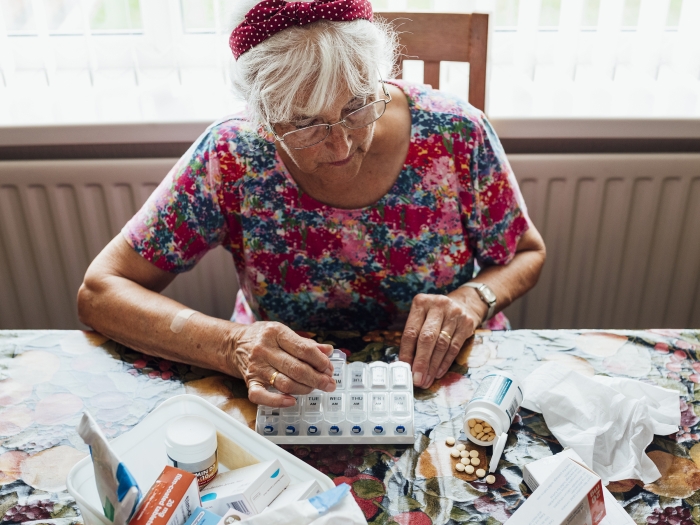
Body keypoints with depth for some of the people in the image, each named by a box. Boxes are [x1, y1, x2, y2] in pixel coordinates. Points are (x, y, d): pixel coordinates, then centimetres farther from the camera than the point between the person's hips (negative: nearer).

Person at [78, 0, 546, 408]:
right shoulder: (233, 159, -17)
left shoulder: (455, 134, -15)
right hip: (294, 396, 0)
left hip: (441, 379, 1)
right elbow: (99, 292, -15)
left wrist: (473, 300, -22)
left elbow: (527, 254, 0)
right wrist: (230, 346, -31)